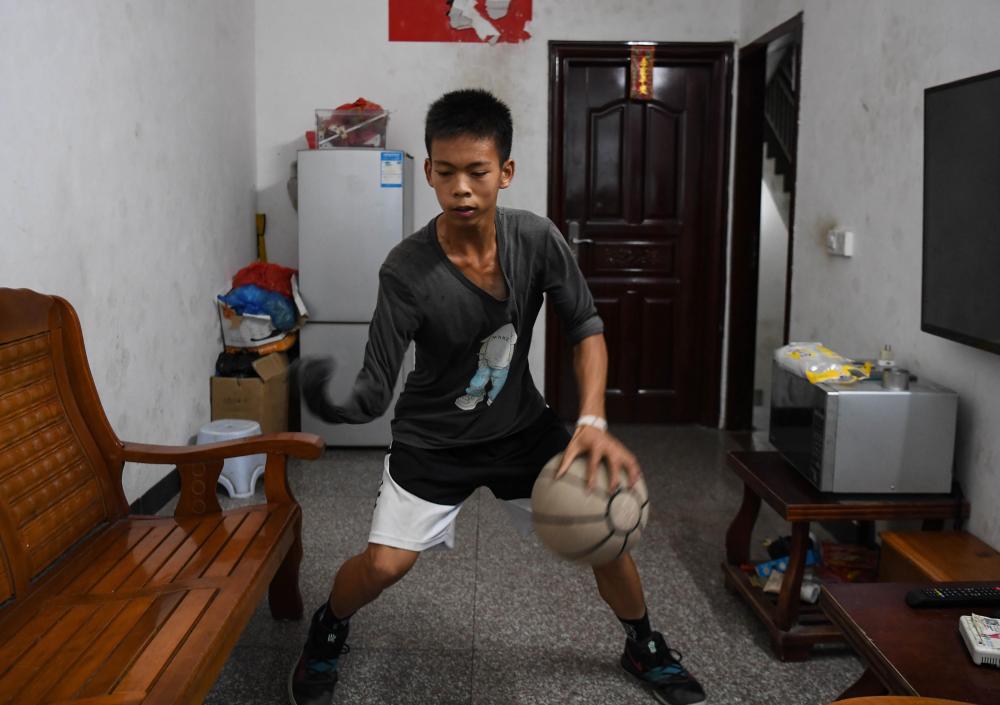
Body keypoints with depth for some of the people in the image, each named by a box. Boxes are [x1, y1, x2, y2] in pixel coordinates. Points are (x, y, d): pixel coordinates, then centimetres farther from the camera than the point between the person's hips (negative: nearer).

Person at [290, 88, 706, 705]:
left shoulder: (537, 238, -19)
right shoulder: (406, 271, -27)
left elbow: (587, 327, -9)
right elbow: (378, 388, -28)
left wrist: (593, 422, -23)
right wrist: (346, 404, -53)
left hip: (522, 423, 3)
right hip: (435, 439, -2)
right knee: (384, 563, -10)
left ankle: (645, 647, 30)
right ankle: (327, 631, 27)